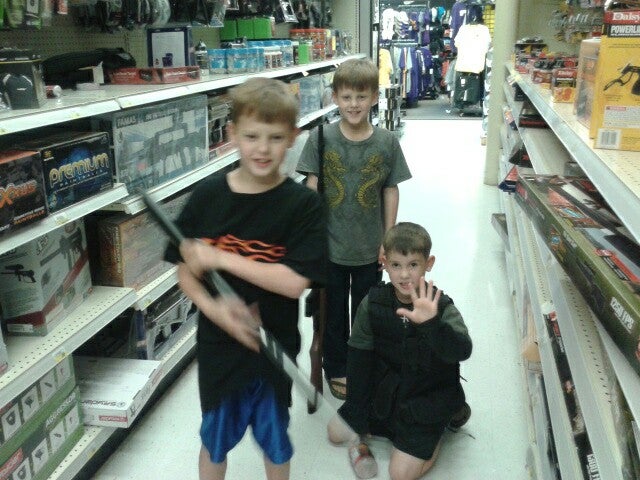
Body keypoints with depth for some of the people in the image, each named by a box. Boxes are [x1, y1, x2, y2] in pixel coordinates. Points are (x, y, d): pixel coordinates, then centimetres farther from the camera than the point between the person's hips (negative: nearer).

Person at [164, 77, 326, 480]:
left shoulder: (304, 204, -15)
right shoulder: (207, 196, -7)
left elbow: (295, 282, -23)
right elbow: (186, 269, -3)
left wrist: (220, 257, -24)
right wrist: (212, 307, -22)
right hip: (218, 341, 2)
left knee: (274, 437, 22)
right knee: (215, 436, 23)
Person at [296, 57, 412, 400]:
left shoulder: (387, 142, -7)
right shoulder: (321, 138, -9)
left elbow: (390, 191, -2)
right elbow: (312, 187, -6)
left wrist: (388, 239, -1)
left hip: (369, 246, 1)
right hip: (330, 244, 0)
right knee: (333, 311, 15)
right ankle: (336, 369, 35)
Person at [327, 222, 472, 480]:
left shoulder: (442, 308, -22)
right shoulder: (373, 302, -12)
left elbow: (462, 351, -38)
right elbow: (359, 353, -3)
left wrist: (432, 323, -58)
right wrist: (355, 408, -1)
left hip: (426, 398, -4)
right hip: (384, 390, 4)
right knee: (336, 432, 9)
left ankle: (447, 418, 13)